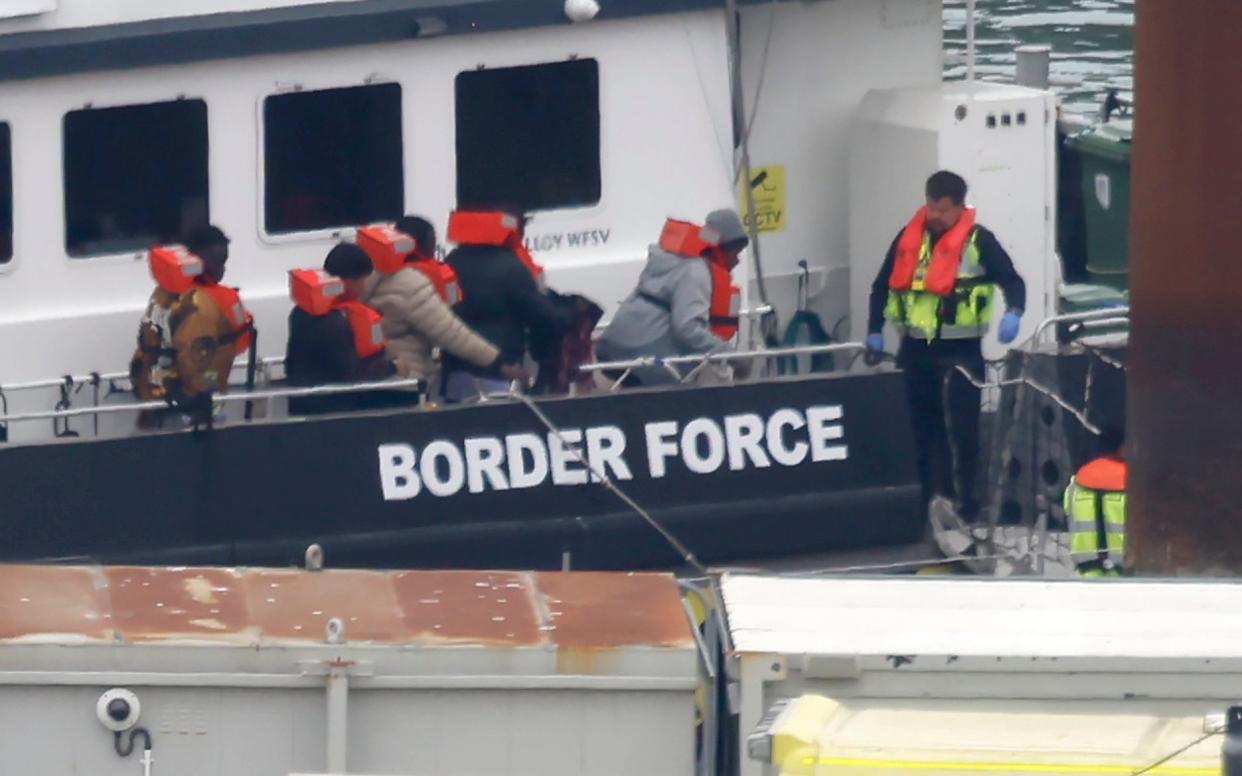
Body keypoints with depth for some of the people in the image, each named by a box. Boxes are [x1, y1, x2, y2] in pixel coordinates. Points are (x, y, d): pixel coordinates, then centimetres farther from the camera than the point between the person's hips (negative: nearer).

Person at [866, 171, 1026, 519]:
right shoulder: (909, 238, 7)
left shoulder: (978, 241, -5)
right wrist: (875, 330, 6)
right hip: (917, 348, 5)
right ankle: (931, 500, 18)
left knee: (961, 429, -9)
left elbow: (1012, 281, -4)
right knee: (924, 427, 10)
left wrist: (1013, 312, -24)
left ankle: (964, 501, -4)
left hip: (961, 350, -5)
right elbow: (883, 285, 15)